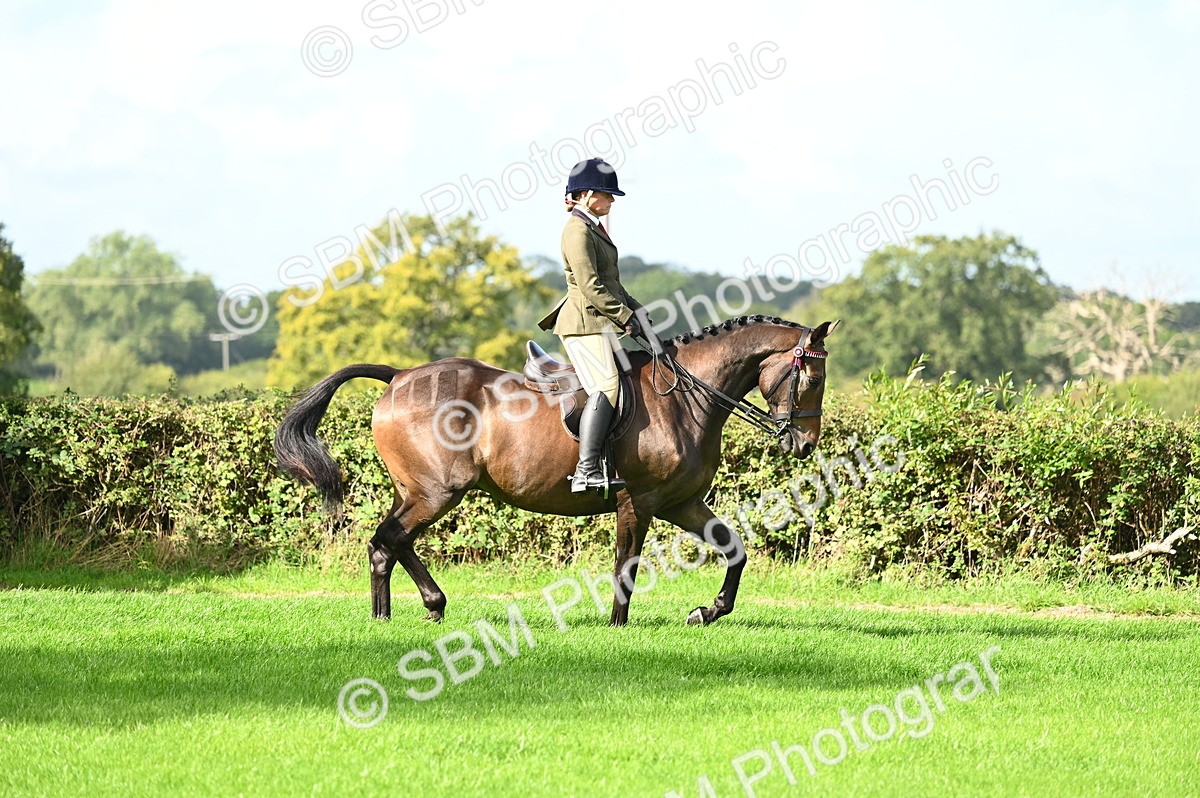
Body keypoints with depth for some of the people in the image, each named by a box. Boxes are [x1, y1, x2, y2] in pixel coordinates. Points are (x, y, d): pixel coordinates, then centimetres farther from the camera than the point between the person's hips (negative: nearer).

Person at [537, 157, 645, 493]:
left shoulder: (593, 228, 19)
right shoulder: (578, 231, -13)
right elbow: (591, 287, -19)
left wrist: (636, 310, 14)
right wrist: (625, 317, -16)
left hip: (600, 323, 11)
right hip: (586, 323, -11)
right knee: (606, 387, -20)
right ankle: (586, 471, -28)